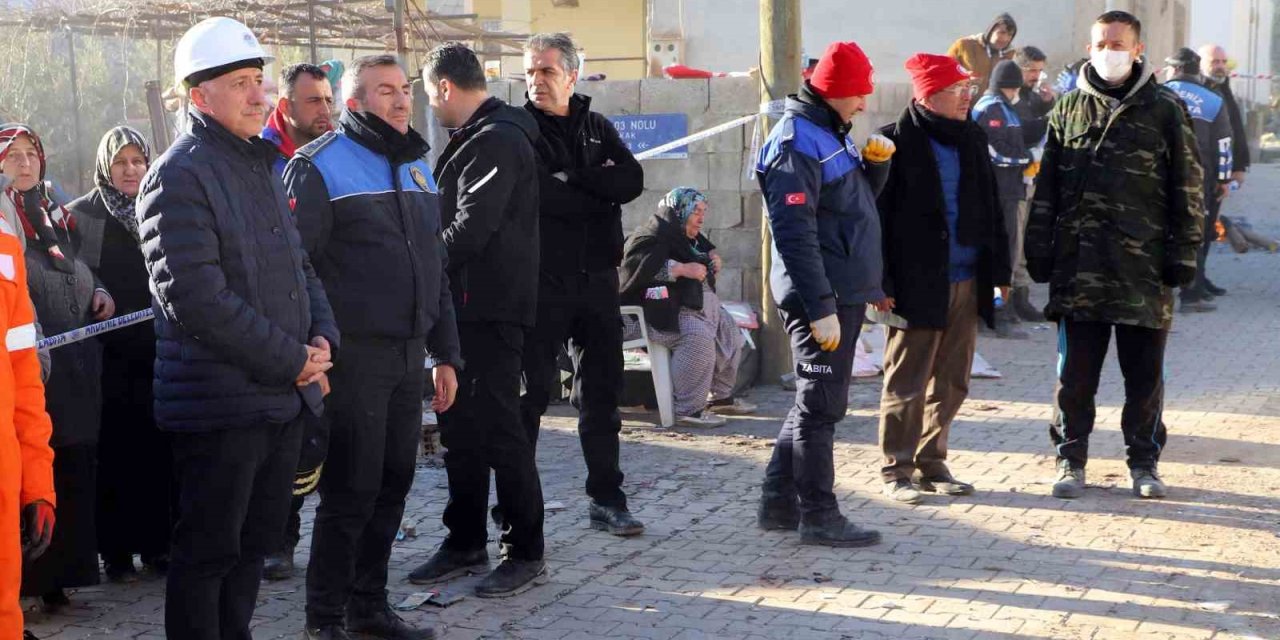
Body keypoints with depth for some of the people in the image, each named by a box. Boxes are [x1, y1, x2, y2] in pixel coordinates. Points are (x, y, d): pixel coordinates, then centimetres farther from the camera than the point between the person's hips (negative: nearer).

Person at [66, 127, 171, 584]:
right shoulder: (81, 215, 3)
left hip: (158, 352, 3)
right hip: (109, 355, -3)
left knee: (157, 451, 3)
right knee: (115, 453, -1)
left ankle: (156, 543, 12)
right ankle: (116, 550, 6)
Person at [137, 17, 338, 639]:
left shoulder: (262, 165, 14)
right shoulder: (179, 175, -14)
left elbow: (298, 264, 20)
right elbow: (197, 298, -22)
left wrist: (322, 338, 1)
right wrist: (291, 361, -16)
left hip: (282, 399, 9)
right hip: (220, 403, -9)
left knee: (257, 540, 18)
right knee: (208, 551, 0)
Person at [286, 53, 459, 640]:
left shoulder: (417, 167, 16)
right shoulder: (319, 166, -7)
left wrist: (445, 352, 18)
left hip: (408, 356, 7)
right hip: (353, 355, -7)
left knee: (392, 484, 11)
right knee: (351, 489, -2)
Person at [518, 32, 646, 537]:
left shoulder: (598, 129, 13)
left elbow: (632, 181, -4)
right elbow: (540, 196, -16)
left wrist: (572, 179, -13)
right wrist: (599, 194, -8)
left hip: (597, 278, 5)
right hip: (541, 282, -4)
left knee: (602, 391, 9)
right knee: (532, 391, -1)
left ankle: (607, 500, 16)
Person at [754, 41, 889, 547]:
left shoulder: (830, 133, 15)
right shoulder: (796, 141, -15)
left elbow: (857, 199, 26)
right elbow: (794, 231, -21)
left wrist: (875, 162, 5)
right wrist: (820, 308, -24)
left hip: (842, 294, 10)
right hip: (822, 299, -10)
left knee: (816, 401, 15)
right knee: (821, 405, -3)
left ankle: (780, 502, 23)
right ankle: (818, 515, 4)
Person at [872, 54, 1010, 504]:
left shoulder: (972, 139, 12)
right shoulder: (898, 142, -8)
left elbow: (990, 209, 17)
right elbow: (880, 216, -10)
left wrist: (999, 270, 13)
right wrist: (883, 285, -14)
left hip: (966, 282, 7)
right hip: (916, 285, -6)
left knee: (951, 383, 12)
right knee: (906, 384, -1)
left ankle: (932, 463, 23)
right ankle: (897, 471, 8)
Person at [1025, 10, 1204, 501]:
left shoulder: (1165, 111, 2)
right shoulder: (1068, 110, 9)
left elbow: (1188, 189, 2)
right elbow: (1046, 189, 10)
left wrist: (1183, 255, -3)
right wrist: (1039, 253, 4)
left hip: (1144, 271, -1)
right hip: (1079, 270, 1)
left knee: (1145, 376, 8)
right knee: (1075, 373, 6)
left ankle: (1143, 462, 21)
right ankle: (1071, 460, 19)